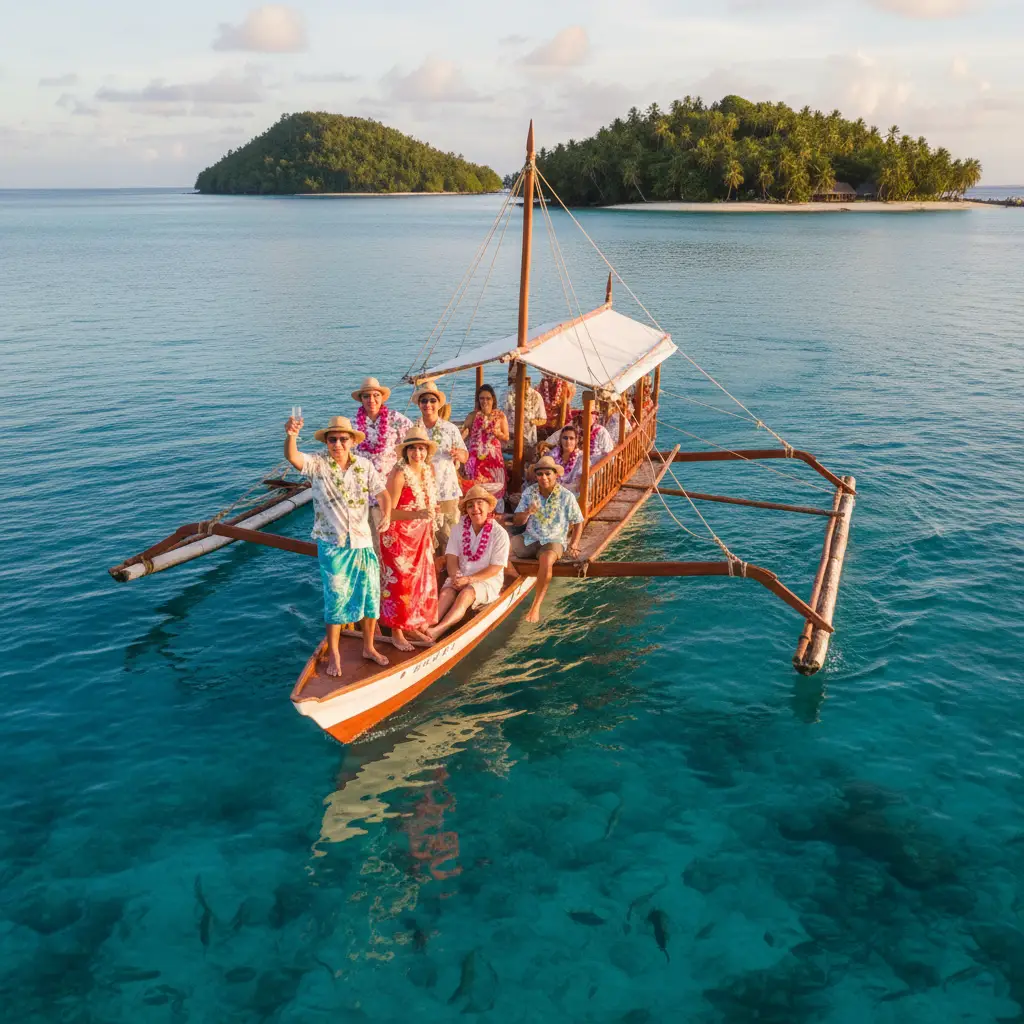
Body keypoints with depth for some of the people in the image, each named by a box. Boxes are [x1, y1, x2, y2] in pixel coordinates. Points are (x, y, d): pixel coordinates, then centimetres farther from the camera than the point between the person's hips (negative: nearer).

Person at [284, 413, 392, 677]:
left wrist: (386, 515, -26)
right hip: (332, 545, -3)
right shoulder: (318, 465, -8)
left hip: (363, 542, 3)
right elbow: (292, 457, -26)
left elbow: (382, 493, -5)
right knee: (336, 599, 3)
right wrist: (291, 435, -48)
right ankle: (334, 655, 17)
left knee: (371, 596, 10)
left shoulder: (364, 465, 1)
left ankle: (368, 647, 29)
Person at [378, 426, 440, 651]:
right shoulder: (399, 474, -20)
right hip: (399, 537, -7)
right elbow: (388, 512, -22)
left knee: (422, 581, 12)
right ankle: (397, 632, 13)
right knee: (400, 583, 1)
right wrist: (417, 514, -32)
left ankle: (416, 626, 28)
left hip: (421, 537, 7)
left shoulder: (429, 470, 2)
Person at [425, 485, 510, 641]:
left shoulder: (499, 533, -9)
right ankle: (427, 625, -49)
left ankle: (436, 631, -53)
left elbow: (495, 568, -11)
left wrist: (469, 579, -21)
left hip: (487, 579, -4)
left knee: (466, 594, -34)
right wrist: (455, 576, -21)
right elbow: (452, 557, 0)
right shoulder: (459, 528, 3)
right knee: (446, 591, -29)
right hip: (462, 577, 4)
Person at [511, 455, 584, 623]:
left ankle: (536, 606, -31)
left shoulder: (566, 496, -7)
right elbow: (517, 521, 1)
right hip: (530, 539, 4)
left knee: (546, 560, -38)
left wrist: (574, 546, -7)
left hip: (554, 541, -4)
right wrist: (527, 512, -20)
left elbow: (578, 523, 4)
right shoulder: (529, 492, 0)